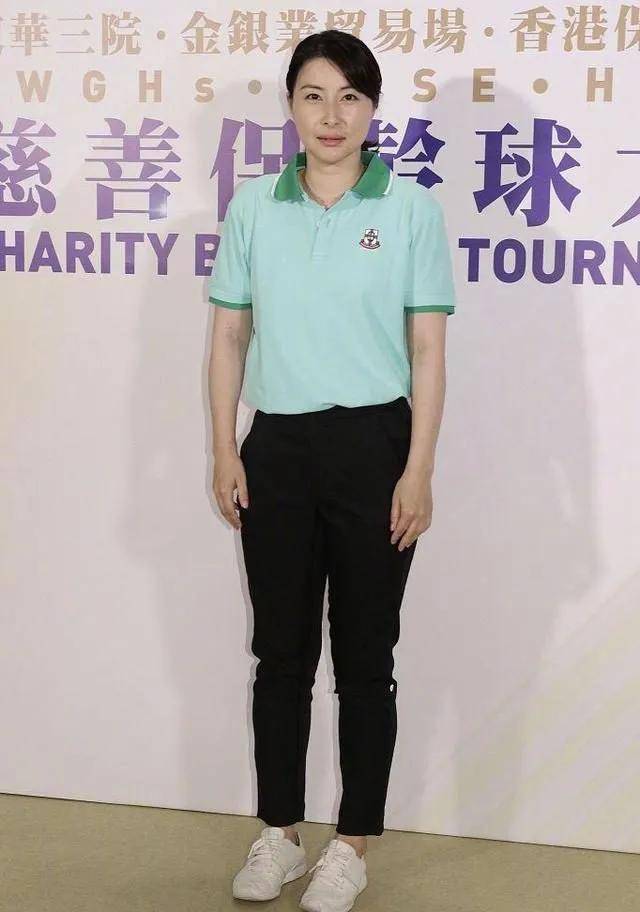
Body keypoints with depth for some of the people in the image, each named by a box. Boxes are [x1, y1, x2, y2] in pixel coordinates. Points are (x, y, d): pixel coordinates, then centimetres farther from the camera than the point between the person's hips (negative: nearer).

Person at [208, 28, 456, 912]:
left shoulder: (411, 207, -3)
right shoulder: (253, 206, 5)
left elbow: (428, 349, -4)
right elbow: (230, 336, 7)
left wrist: (419, 469, -10)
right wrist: (224, 451, 0)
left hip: (372, 446, -2)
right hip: (277, 449, 3)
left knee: (364, 656, 7)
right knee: (281, 650, 11)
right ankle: (278, 833, 27)